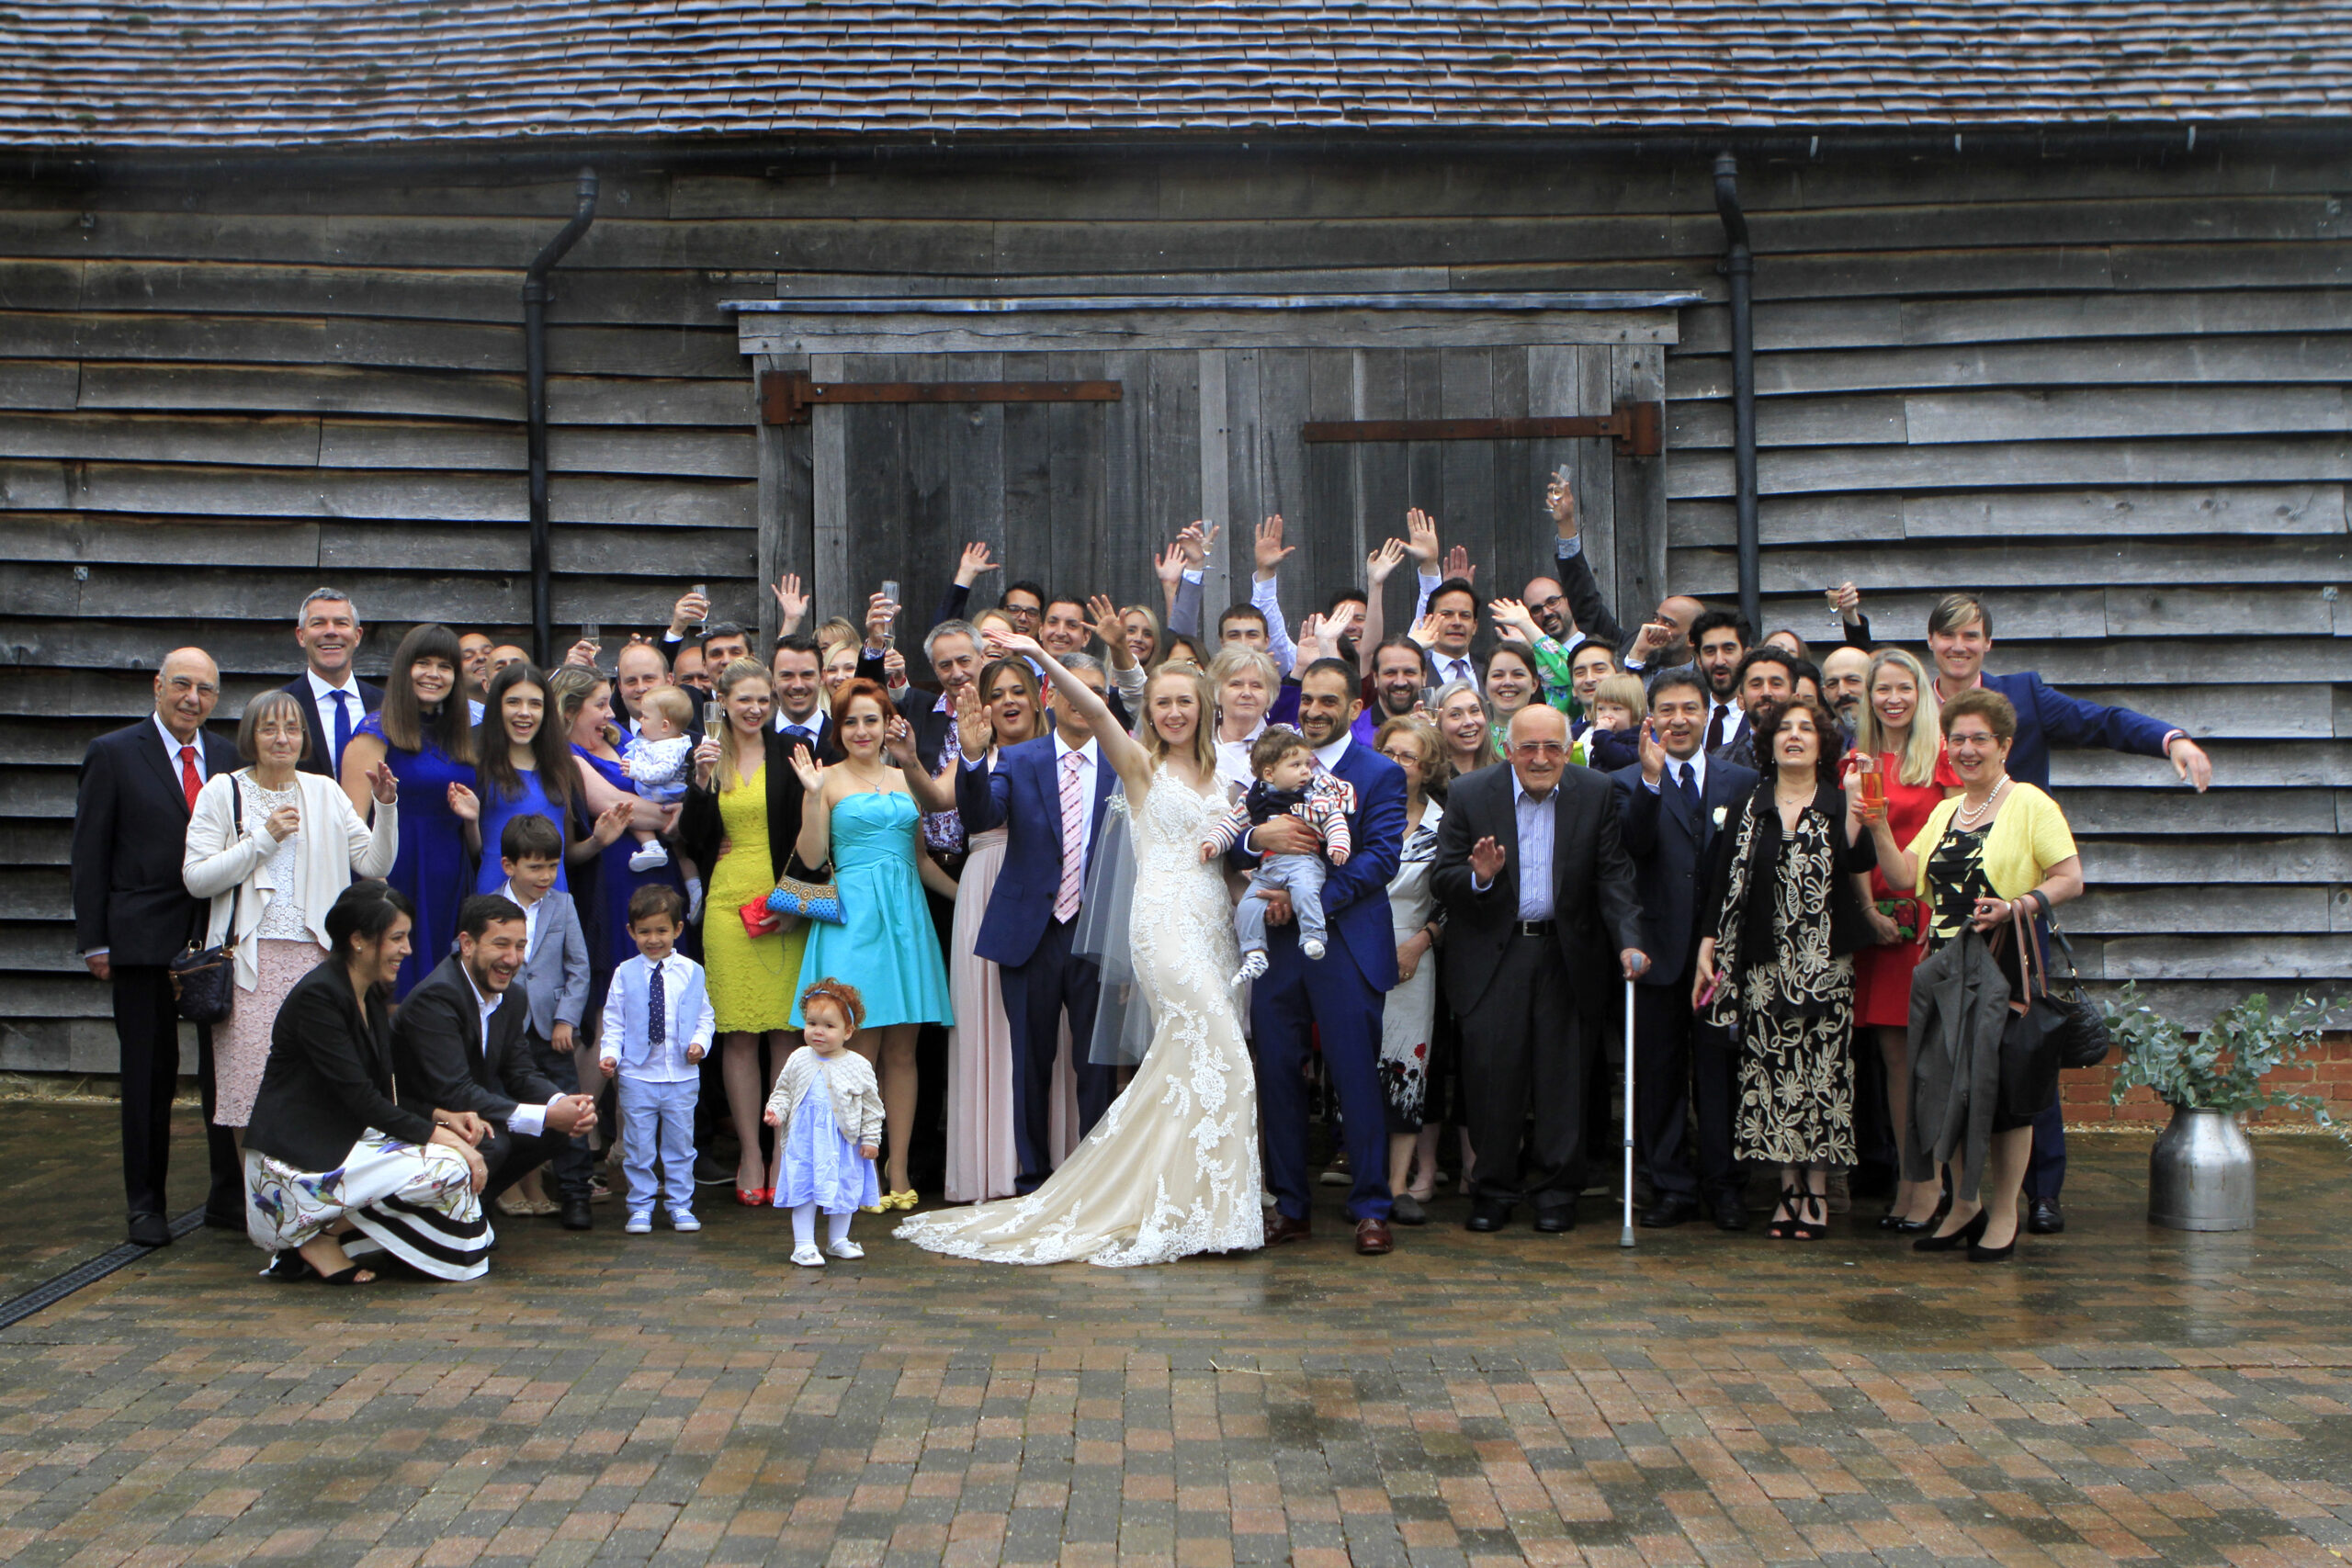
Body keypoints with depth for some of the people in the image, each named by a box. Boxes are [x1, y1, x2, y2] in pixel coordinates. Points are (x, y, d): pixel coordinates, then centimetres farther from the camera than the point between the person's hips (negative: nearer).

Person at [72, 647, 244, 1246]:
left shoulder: (229, 757, 10)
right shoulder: (112, 754, 1)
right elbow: (89, 853, 0)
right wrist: (94, 941, -5)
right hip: (144, 938, -3)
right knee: (149, 1073, 5)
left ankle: (229, 1196, 15)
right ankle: (145, 1203, 17)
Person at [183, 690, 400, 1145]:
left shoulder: (324, 792, 13)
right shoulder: (222, 792, 6)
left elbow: (374, 864, 8)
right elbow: (196, 878, -3)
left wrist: (386, 807, -6)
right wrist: (264, 839, -8)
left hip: (314, 955, 2)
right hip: (250, 958, -2)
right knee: (250, 1082, -8)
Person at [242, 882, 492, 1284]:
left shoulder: (372, 997, 12)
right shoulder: (317, 996, -16)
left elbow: (382, 1099, 12)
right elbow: (360, 1099, -21)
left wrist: (442, 1116, -4)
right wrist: (440, 1135, -21)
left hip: (345, 1143, 10)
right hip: (298, 1161, -10)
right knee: (449, 1167, -21)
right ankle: (321, 1238, -6)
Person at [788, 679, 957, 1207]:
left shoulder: (905, 779, 16)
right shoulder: (830, 778, 2)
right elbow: (811, 857, -6)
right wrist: (814, 795, -14)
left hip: (906, 914, 4)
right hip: (853, 917, -4)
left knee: (902, 1050, 3)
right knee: (861, 1053, -6)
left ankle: (898, 1171, 7)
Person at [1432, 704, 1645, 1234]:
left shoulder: (1596, 793, 1)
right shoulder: (1468, 794, -2)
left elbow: (1613, 875, -3)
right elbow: (1442, 878, -2)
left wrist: (1628, 941, -16)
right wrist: (1478, 877, -24)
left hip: (1567, 956, 1)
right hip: (1492, 956, -1)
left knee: (1563, 1077, 4)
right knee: (1491, 1073, -2)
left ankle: (1555, 1191, 16)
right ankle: (1494, 1191, 13)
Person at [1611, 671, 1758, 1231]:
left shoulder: (1742, 781, 8)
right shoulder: (1629, 782, 4)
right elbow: (1632, 846, -15)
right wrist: (1651, 779, -27)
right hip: (1659, 949, 0)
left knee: (1719, 1069, 4)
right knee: (1659, 1072, 5)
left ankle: (1723, 1185, 14)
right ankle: (1672, 1186, 14)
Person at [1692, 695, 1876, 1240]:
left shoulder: (1840, 802, 6)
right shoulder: (1748, 806, 10)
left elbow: (1859, 862, -11)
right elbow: (1725, 879, 8)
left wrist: (1855, 814, -25)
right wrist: (1707, 948, 2)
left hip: (1825, 959, -1)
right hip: (1765, 960, 2)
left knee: (1822, 1068, -2)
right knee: (1771, 1068, 0)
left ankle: (1817, 1192, 5)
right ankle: (1789, 1189, 8)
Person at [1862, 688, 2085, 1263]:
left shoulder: (2029, 804, -3)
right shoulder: (1945, 812, 17)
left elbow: (2071, 879, -7)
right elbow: (1905, 876, 9)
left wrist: (2017, 906, -21)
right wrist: (1879, 827, -3)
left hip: (2006, 966, -6)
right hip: (1945, 966, 6)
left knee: (2002, 1083, -1)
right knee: (1944, 1081, 5)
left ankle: (2004, 1214, 12)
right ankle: (1965, 1204, 21)